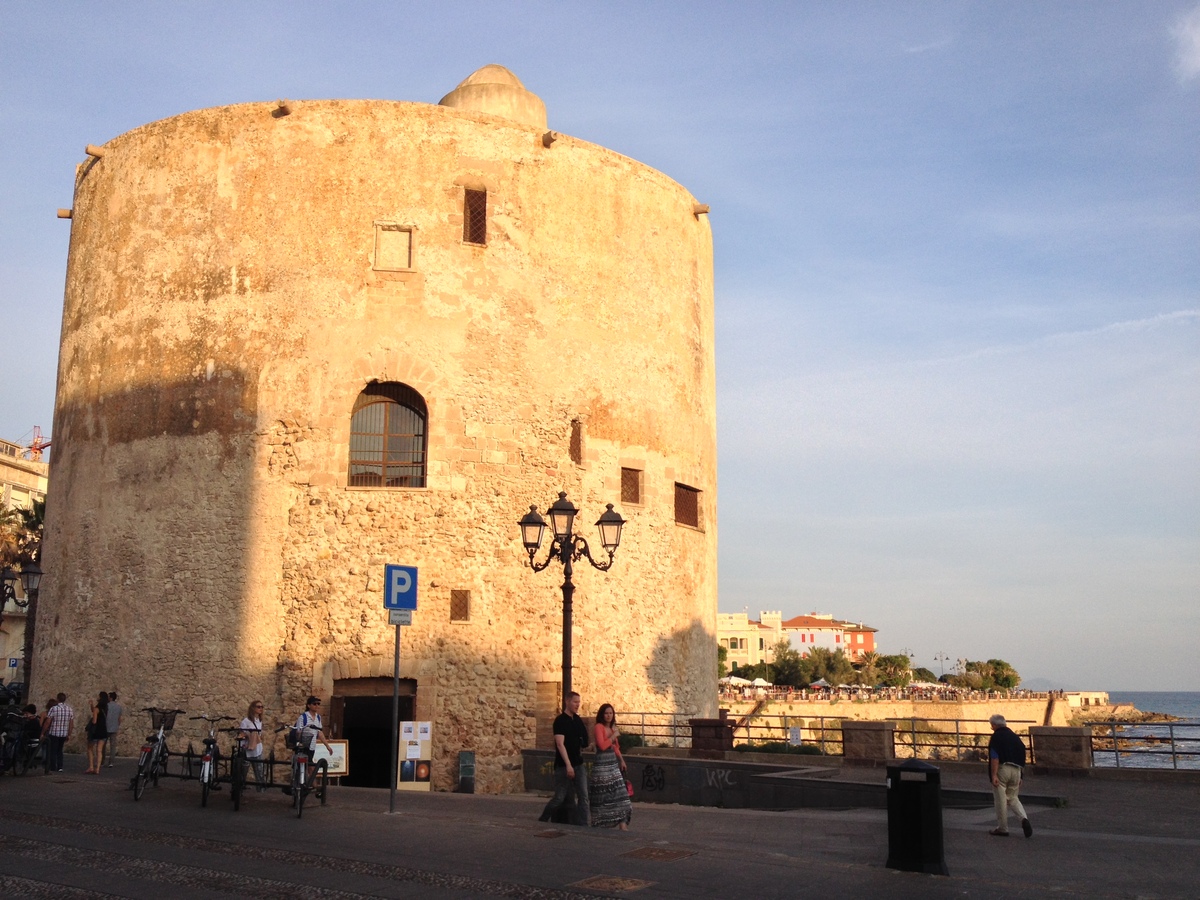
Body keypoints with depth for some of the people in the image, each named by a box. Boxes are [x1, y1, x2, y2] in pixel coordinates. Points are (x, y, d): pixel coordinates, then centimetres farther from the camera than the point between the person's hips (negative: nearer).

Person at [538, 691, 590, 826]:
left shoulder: (577, 719, 9)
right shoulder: (560, 721, -12)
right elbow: (560, 744, -20)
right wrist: (568, 765, -27)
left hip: (578, 764, 6)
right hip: (563, 765, -6)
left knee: (583, 796, -2)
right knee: (560, 798, 0)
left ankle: (582, 825, 2)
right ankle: (542, 821, 20)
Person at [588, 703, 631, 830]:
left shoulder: (612, 728, 16)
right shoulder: (599, 727, -9)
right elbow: (602, 745, -20)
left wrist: (621, 760, 24)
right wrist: (613, 736, -13)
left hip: (613, 764, 8)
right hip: (602, 766, -8)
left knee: (620, 795, 0)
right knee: (603, 797, -1)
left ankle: (622, 825, -1)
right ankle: (600, 826, 10)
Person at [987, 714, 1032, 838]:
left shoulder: (996, 736, -5)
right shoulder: (1014, 736, 15)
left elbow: (994, 757, -16)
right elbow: (1022, 756, 18)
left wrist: (993, 775, -18)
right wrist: (1019, 777, 23)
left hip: (1002, 769, -6)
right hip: (1016, 770, 6)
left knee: (1001, 800, 3)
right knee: (1012, 797, 18)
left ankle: (1002, 829, 9)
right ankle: (1024, 819, -6)